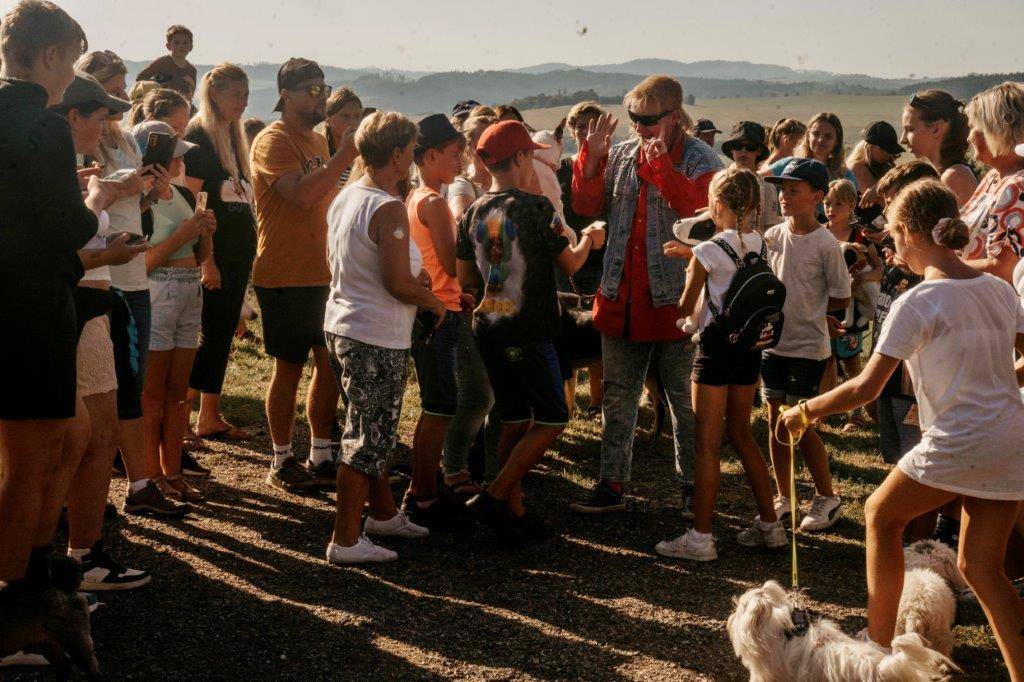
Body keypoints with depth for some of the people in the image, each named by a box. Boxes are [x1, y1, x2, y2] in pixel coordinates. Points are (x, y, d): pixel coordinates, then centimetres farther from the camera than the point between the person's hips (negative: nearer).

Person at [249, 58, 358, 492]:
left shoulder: (318, 141, 16)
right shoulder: (273, 140, -11)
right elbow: (301, 194, -27)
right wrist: (344, 156, -26)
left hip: (322, 273, 8)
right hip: (285, 276, -8)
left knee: (330, 364, 10)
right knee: (289, 368, 0)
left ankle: (321, 456, 21)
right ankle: (282, 463, 13)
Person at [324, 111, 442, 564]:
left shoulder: (344, 198, 8)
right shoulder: (389, 208, -20)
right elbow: (399, 283, -23)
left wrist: (416, 283, 20)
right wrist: (435, 303, -4)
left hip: (341, 326, 9)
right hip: (377, 339, -9)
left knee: (373, 431, 22)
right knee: (368, 439, 0)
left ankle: (383, 513, 37)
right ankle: (346, 540, 6)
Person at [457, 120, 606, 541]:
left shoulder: (473, 213, 4)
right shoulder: (535, 208, -13)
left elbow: (465, 280, 10)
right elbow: (570, 265, -4)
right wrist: (589, 239, 16)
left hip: (488, 329, 7)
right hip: (528, 330, -7)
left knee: (513, 421, 15)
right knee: (552, 419, 4)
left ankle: (514, 512, 17)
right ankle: (493, 497, -5)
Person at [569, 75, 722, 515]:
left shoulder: (700, 160, -7)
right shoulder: (620, 155, 7)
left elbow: (700, 210, -24)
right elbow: (586, 205, 4)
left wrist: (662, 167, -30)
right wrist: (591, 158, -8)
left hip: (673, 298, -5)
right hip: (620, 297, 5)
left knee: (685, 400, 6)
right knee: (617, 396, 11)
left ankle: (693, 488, 17)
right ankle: (611, 485, 19)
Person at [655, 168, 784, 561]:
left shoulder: (708, 252, -14)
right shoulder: (759, 246, 3)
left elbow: (686, 308, -3)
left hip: (717, 348, -7)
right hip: (750, 347, 7)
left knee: (706, 443, -1)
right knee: (741, 433, 19)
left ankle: (700, 538, 1)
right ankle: (769, 525, 23)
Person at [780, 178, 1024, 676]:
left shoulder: (916, 304, -13)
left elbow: (866, 388, -13)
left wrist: (805, 412, 0)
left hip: (958, 443, -6)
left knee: (881, 514, 19)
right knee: (980, 569, 13)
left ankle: (879, 641, 23)